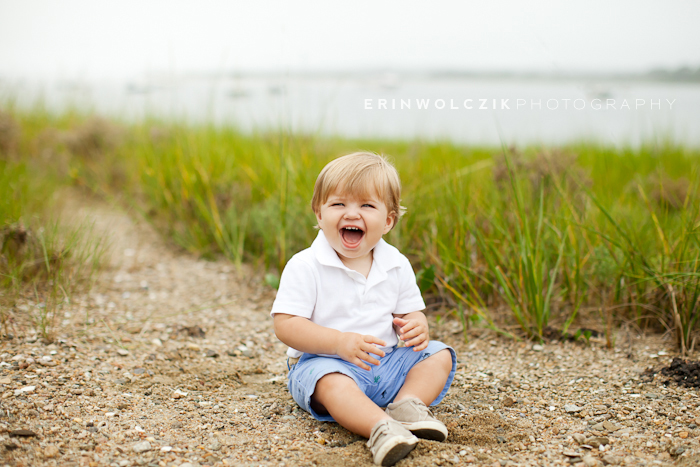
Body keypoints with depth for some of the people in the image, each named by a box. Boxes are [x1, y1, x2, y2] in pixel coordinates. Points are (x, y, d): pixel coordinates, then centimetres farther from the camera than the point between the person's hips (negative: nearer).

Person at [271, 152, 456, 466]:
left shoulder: (397, 266, 3)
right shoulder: (304, 267, -12)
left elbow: (411, 311, 13)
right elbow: (285, 325, -17)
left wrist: (416, 326, -14)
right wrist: (340, 342, -29)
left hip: (385, 362, 6)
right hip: (324, 362, -5)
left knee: (438, 355, -6)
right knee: (331, 381, -37)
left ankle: (408, 404, -29)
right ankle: (381, 428, -54)